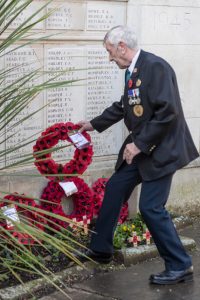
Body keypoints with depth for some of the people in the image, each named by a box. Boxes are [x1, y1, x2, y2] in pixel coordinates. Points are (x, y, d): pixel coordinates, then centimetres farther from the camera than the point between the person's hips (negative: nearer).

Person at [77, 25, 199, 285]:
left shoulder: (155, 67, -20)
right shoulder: (132, 71, 8)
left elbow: (167, 113, -25)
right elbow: (123, 106, 24)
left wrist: (139, 144, -21)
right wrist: (95, 124, 32)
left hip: (161, 149, -9)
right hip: (140, 147, 10)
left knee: (151, 207, -9)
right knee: (114, 189, 14)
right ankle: (101, 249, 29)